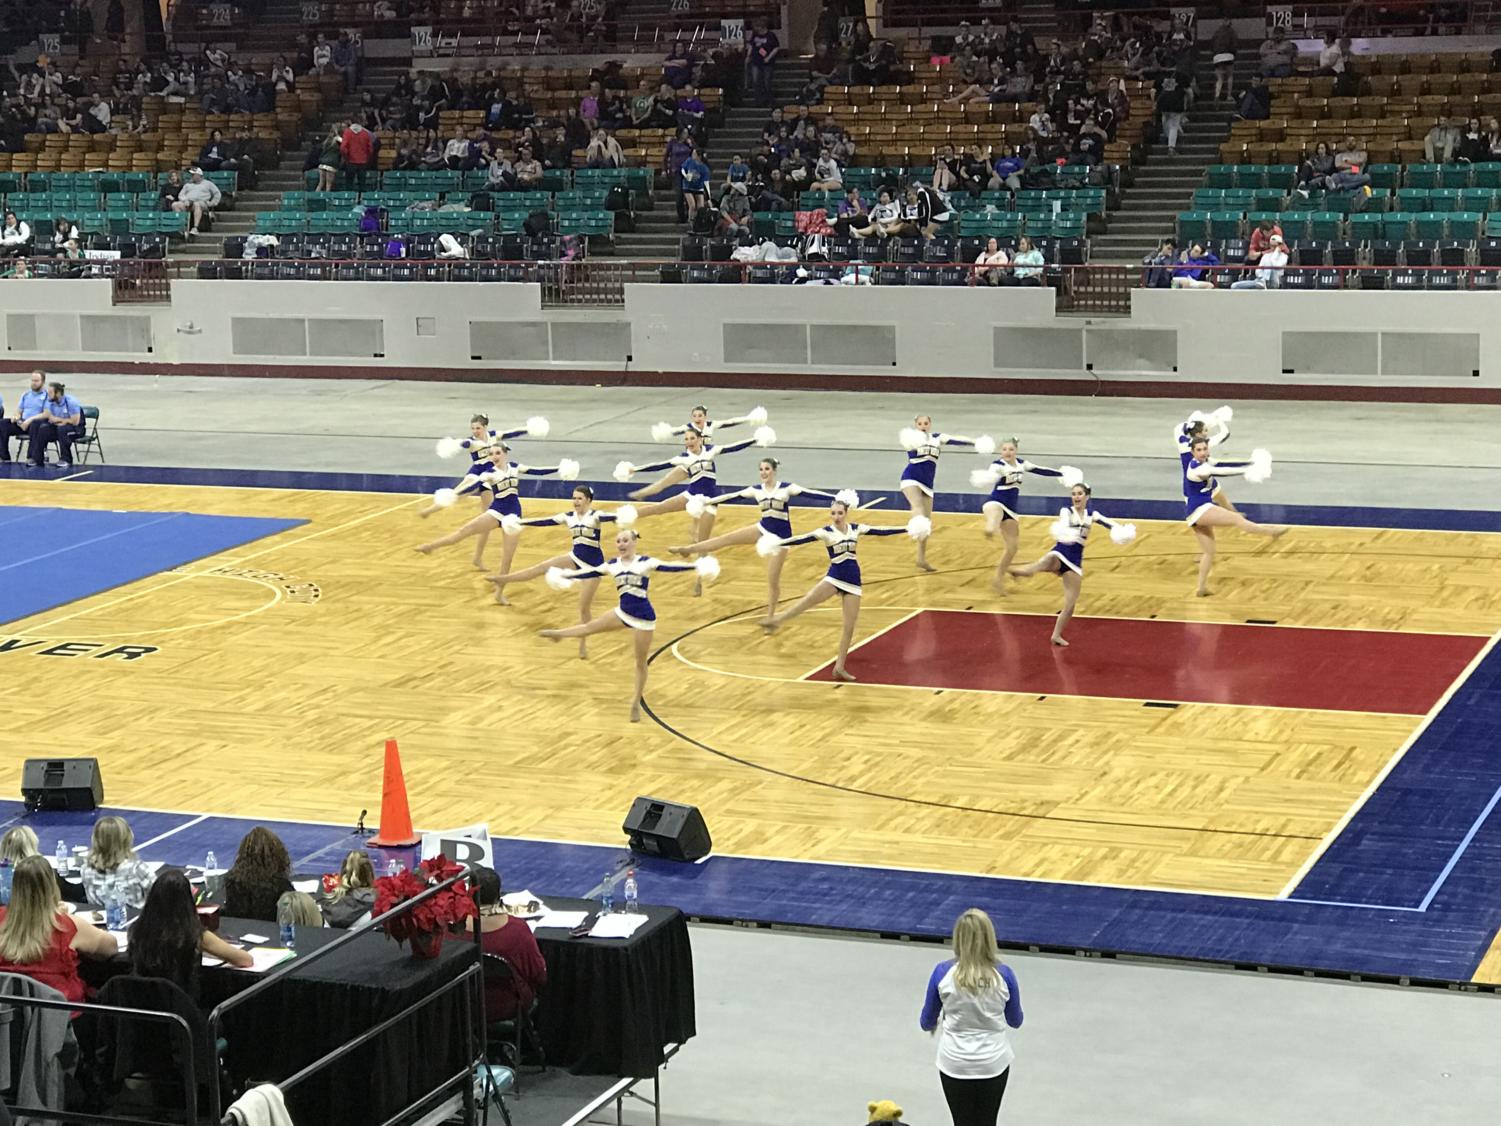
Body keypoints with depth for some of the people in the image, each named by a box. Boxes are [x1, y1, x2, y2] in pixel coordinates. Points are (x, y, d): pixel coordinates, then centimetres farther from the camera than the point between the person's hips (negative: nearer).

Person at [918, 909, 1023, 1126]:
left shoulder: (943, 973, -13)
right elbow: (1015, 1021, 5)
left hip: (956, 1063, -1)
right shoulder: (1004, 974, -11)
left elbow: (926, 1022, 0)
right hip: (993, 1061, 1)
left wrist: (937, 1025, 24)